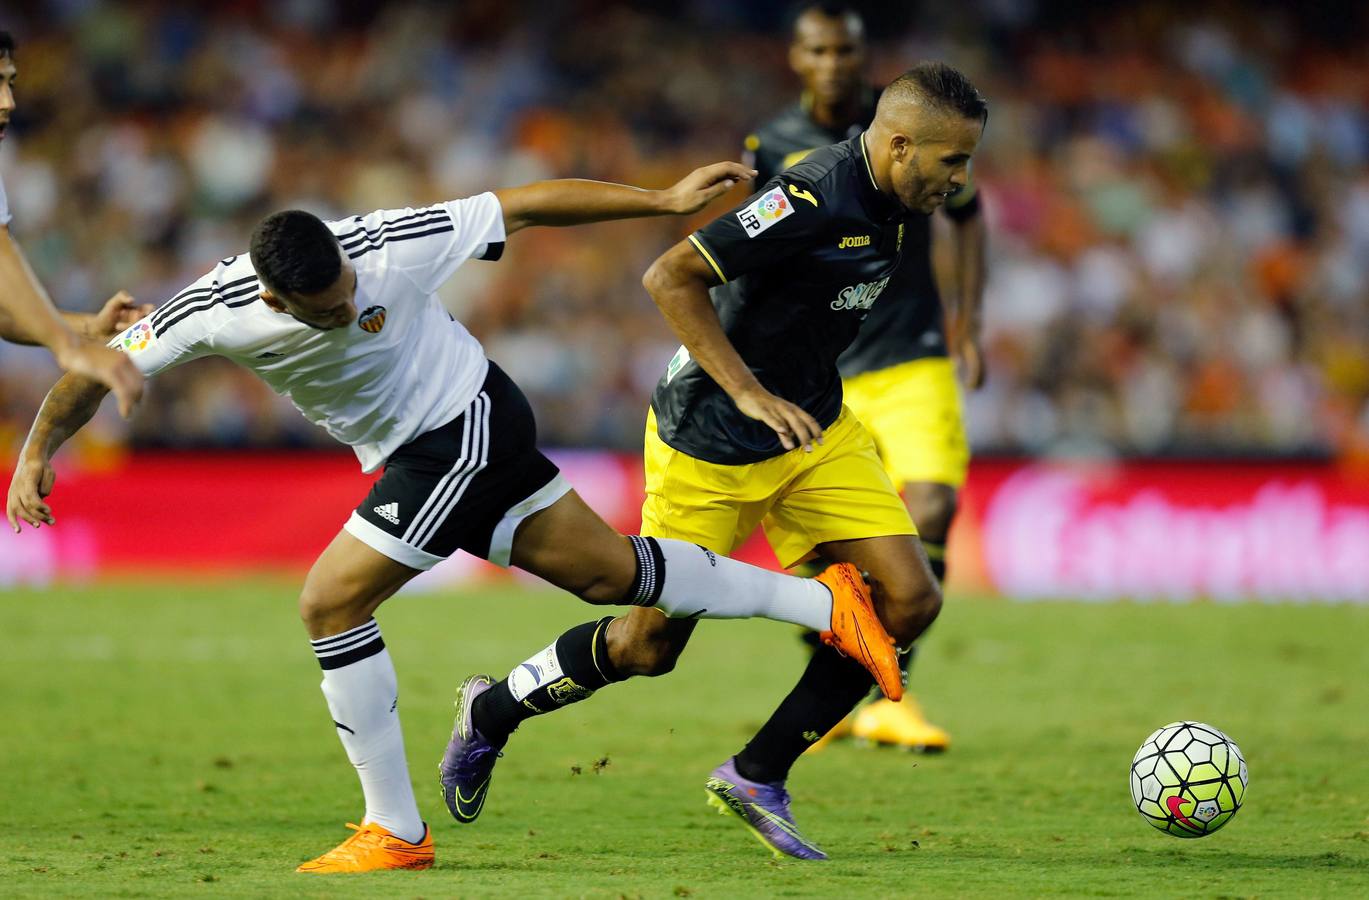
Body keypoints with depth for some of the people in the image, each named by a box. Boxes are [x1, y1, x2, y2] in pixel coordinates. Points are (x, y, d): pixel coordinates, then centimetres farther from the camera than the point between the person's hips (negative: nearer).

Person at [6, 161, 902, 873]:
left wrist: (667, 200, -13)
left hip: (467, 425, -6)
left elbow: (526, 205, -16)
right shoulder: (216, 310, -16)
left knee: (331, 603, -13)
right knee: (610, 570, 12)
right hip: (419, 453, 6)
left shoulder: (390, 245, -27)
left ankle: (395, 830, -1)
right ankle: (822, 601, 23)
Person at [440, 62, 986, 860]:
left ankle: (759, 778, 5)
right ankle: (493, 711, 32)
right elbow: (670, 278, -26)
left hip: (815, 433, 8)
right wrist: (750, 395, -27)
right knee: (651, 646, 3)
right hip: (711, 445, -8)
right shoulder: (815, 197, -27)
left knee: (910, 600, -7)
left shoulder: (890, 204, 0)